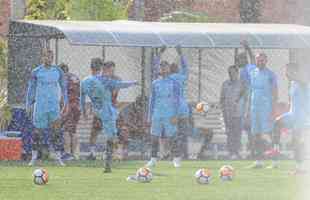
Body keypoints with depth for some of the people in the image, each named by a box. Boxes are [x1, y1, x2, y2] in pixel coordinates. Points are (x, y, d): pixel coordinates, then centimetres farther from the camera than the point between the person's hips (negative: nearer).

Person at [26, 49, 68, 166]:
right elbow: (31, 89, 5)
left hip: (54, 105, 0)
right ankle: (34, 157, 14)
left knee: (56, 130, -10)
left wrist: (66, 104, 8)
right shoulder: (36, 72, 0)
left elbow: (63, 88, 11)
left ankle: (58, 157, -8)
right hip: (40, 105, 0)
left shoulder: (58, 72, 3)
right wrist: (28, 105, 1)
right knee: (37, 130, 3)